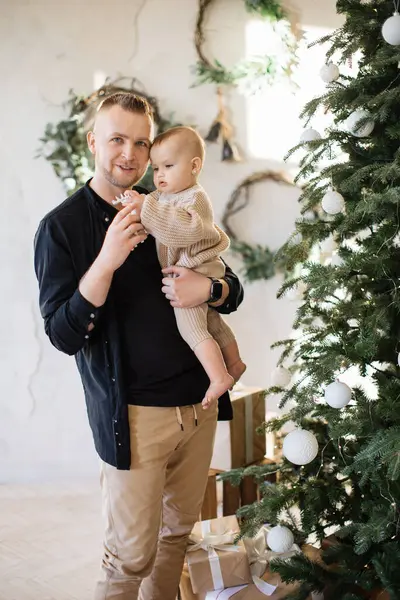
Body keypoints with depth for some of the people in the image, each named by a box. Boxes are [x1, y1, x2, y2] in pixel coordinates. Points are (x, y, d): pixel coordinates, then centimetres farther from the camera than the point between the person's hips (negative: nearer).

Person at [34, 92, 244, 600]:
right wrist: (106, 261, -27)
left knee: (178, 530, 19)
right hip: (134, 415, -5)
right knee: (131, 556, 2)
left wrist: (209, 288, -13)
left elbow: (233, 290, 11)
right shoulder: (62, 227, -7)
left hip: (199, 401, 5)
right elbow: (63, 335, -14)